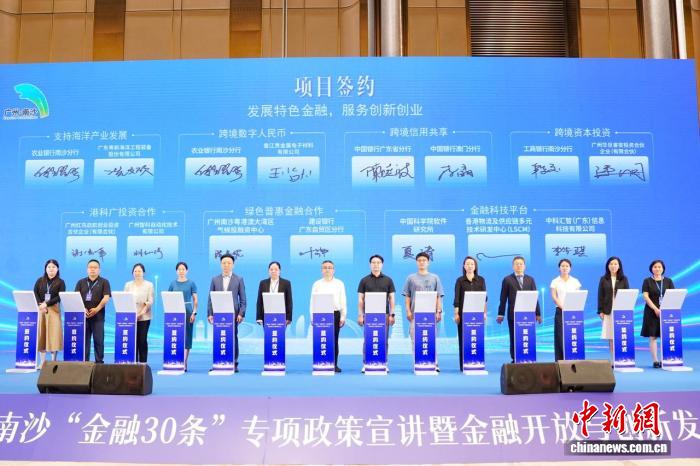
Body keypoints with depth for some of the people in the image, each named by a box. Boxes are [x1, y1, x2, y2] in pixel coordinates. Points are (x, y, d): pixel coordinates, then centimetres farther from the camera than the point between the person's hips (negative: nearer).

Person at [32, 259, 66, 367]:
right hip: (40, 309, 2)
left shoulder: (61, 282, 3)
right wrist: (40, 305, -13)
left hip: (54, 310, -2)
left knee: (53, 334, -6)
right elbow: (34, 294, 2)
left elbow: (60, 297, -8)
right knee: (41, 334, 2)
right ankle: (42, 361, 7)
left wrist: (46, 304, -16)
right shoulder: (40, 280, 11)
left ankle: (53, 361, -1)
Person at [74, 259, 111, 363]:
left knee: (99, 340, -1)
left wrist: (97, 309, -17)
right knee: (84, 339, 4)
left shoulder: (104, 282, 6)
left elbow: (106, 298, -5)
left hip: (98, 316, -2)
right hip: (83, 315, 3)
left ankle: (99, 361, 4)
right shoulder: (81, 282, 14)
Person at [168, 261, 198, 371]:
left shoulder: (191, 283, 3)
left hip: (187, 311, -2)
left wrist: (194, 313, -7)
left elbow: (195, 299, 2)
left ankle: (184, 363, 0)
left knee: (186, 336, -2)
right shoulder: (173, 283, 8)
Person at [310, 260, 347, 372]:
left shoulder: (339, 284, 8)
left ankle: (334, 364, 7)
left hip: (335, 314, 0)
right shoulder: (317, 284, 8)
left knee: (334, 340, 1)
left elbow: (343, 301, 6)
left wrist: (343, 317, 0)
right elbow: (313, 301, 6)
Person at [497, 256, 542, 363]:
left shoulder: (530, 279, 13)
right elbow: (503, 299, 3)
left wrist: (538, 314, 7)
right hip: (513, 314, -2)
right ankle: (515, 360, 5)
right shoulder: (507, 280, 5)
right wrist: (500, 314, -1)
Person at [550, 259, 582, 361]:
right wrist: (563, 308, -16)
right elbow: (554, 297, -3)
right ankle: (560, 360, -3)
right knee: (560, 336, -6)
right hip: (560, 311, -1)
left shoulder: (575, 281, 11)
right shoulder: (555, 282, 6)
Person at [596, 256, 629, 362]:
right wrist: (601, 311, -2)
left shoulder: (624, 279, 8)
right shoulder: (603, 279, 8)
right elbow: (600, 296, 5)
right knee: (610, 338, 1)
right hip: (608, 311, 1)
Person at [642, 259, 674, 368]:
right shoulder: (647, 281, 4)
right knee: (652, 337, -4)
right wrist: (656, 309, -14)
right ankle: (655, 361, -3)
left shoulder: (668, 281, 10)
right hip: (652, 312, -2)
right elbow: (645, 297, -4)